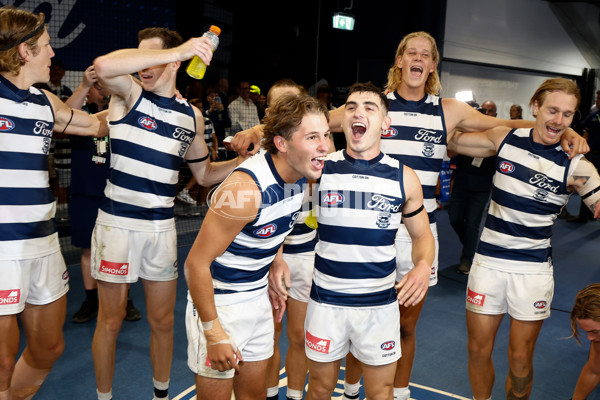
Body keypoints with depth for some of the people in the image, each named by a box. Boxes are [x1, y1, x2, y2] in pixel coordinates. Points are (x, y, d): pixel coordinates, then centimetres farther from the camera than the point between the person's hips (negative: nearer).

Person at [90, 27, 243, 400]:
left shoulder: (192, 115, 7)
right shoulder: (130, 93, -5)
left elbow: (204, 173, 15)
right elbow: (104, 65, -30)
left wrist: (243, 160, -1)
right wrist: (178, 49, -31)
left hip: (162, 227, 3)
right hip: (118, 222, -3)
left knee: (163, 320, 14)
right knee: (111, 319, 9)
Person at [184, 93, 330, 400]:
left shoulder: (300, 175, -5)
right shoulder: (245, 190, -30)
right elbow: (196, 263, -25)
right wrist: (214, 334, -22)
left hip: (258, 299, 7)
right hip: (219, 304, -7)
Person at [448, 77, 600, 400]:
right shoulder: (504, 139, -1)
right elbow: (452, 140, 10)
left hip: (534, 267, -1)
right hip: (489, 260, 2)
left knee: (520, 359, 7)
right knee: (478, 350, 10)